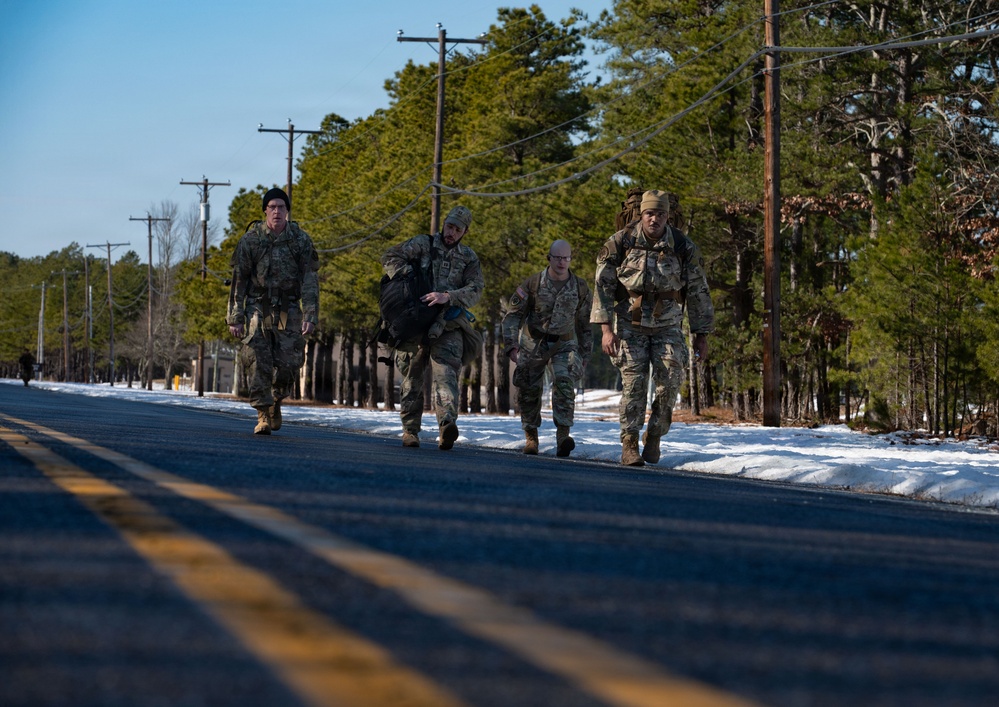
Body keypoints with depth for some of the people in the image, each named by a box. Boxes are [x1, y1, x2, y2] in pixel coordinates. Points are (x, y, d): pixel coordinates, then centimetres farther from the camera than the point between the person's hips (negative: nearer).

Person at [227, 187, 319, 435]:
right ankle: (263, 414, -4)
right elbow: (239, 279, 0)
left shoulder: (301, 240, 0)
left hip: (288, 309, 0)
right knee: (257, 362, -10)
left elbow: (310, 280, -2)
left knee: (288, 363, -5)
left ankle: (276, 402, 22)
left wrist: (310, 316, -12)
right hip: (258, 306, 0)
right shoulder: (251, 239, -2)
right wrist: (235, 317, -4)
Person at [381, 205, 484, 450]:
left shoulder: (469, 258, 11)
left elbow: (475, 290, -3)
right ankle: (410, 430, 16)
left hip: (448, 326, -1)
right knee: (413, 377, 7)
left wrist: (447, 297, -20)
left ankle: (447, 424, -38)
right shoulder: (422, 244, 6)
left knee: (445, 371, -20)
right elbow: (390, 258, -1)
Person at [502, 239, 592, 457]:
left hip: (564, 344, 0)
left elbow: (585, 324, 11)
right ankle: (531, 436, 22)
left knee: (565, 382, -23)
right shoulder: (533, 284, -8)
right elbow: (513, 315, -5)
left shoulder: (580, 288, -1)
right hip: (533, 343, 0)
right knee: (529, 390, 3)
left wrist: (585, 355, 12)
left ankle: (563, 435, -28)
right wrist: (511, 345, -16)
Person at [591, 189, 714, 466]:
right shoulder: (620, 243, -10)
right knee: (634, 382, -10)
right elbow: (602, 285, -7)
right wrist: (606, 328, -15)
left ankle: (654, 437, 7)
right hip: (630, 324, -1)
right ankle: (629, 444, -2)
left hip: (667, 326, 1)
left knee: (670, 381, -12)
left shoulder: (684, 248, -6)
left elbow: (698, 292, 2)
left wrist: (701, 335, 3)